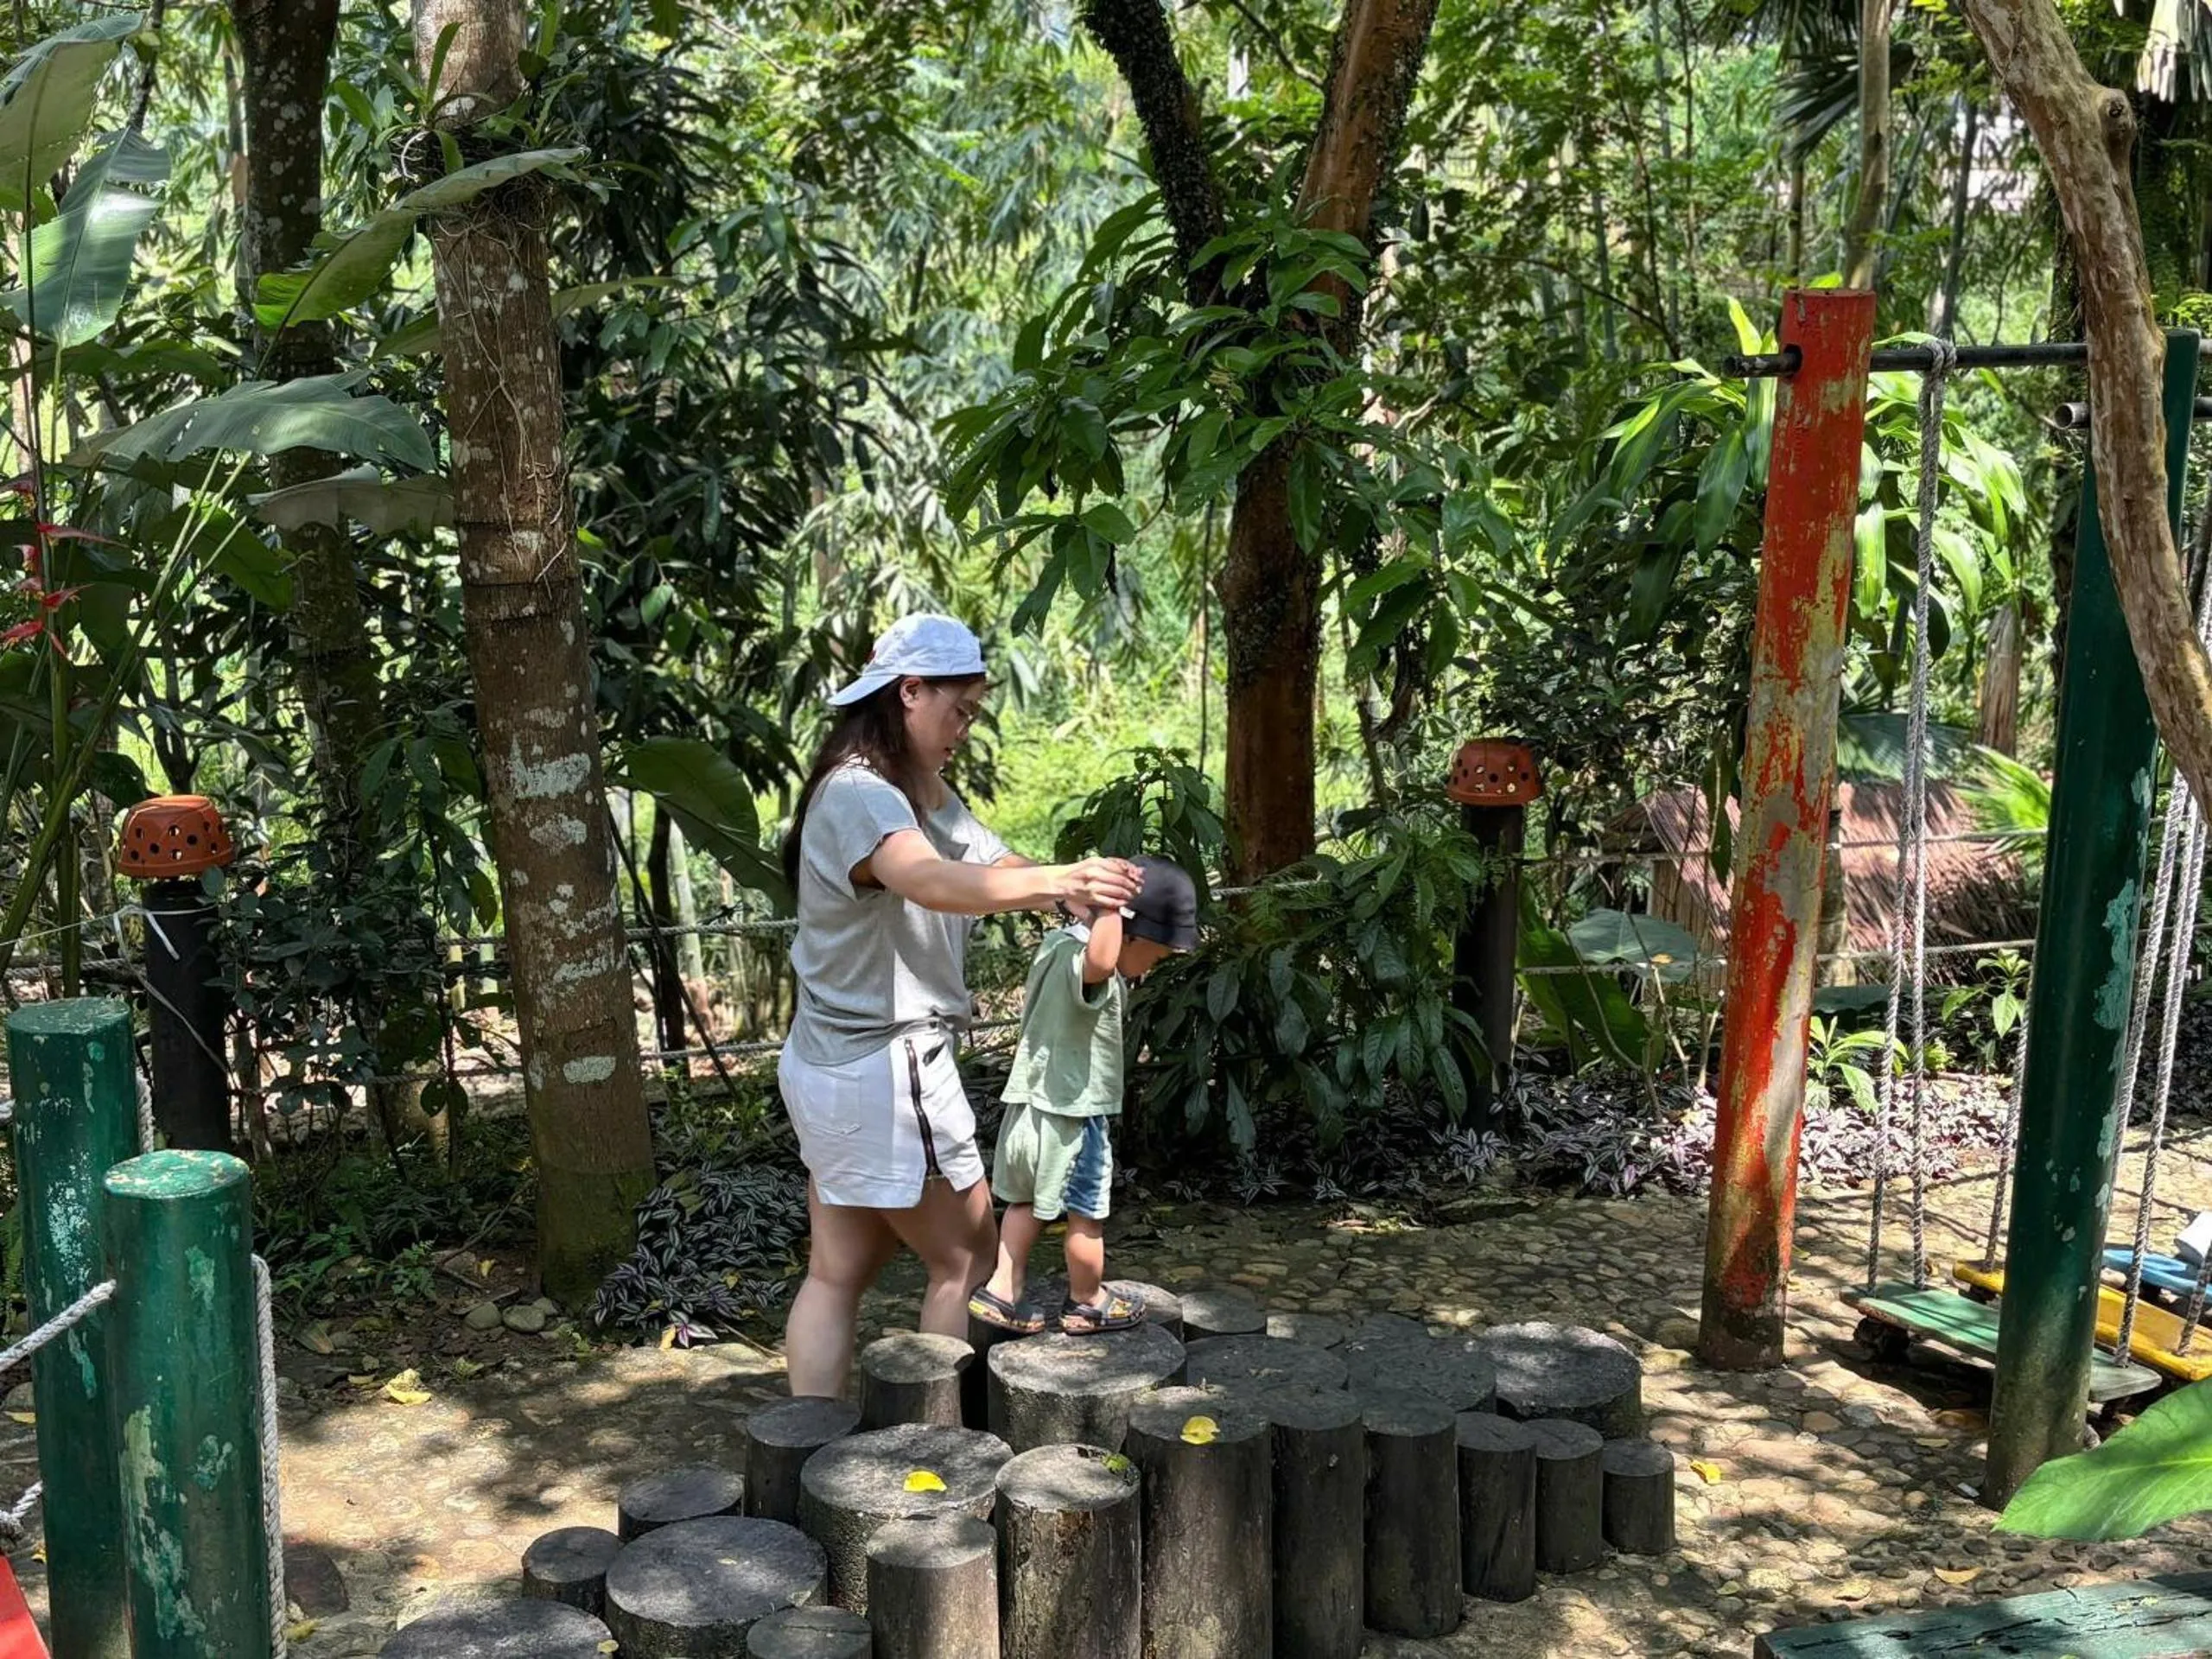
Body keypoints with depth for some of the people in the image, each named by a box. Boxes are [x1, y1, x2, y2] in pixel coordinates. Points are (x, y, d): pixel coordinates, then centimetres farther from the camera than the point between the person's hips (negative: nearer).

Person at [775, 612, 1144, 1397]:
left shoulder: (927, 798, 13)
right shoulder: (857, 795, -19)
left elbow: (1002, 868, 5)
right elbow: (933, 882, -39)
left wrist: (1096, 894, -12)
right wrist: (1061, 881, -50)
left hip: (836, 1067, 9)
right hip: (883, 1068, -9)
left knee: (838, 1270, 10)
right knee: (966, 1260, 4)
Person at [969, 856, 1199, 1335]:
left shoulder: (1057, 942, 6)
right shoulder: (1085, 964, -24)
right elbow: (1100, 962, -50)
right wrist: (1111, 902, -39)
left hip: (1030, 1103, 8)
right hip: (1071, 1113, -8)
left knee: (1027, 1201, 22)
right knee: (1086, 1216, 10)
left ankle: (1001, 1290, 21)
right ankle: (1087, 1303, 25)